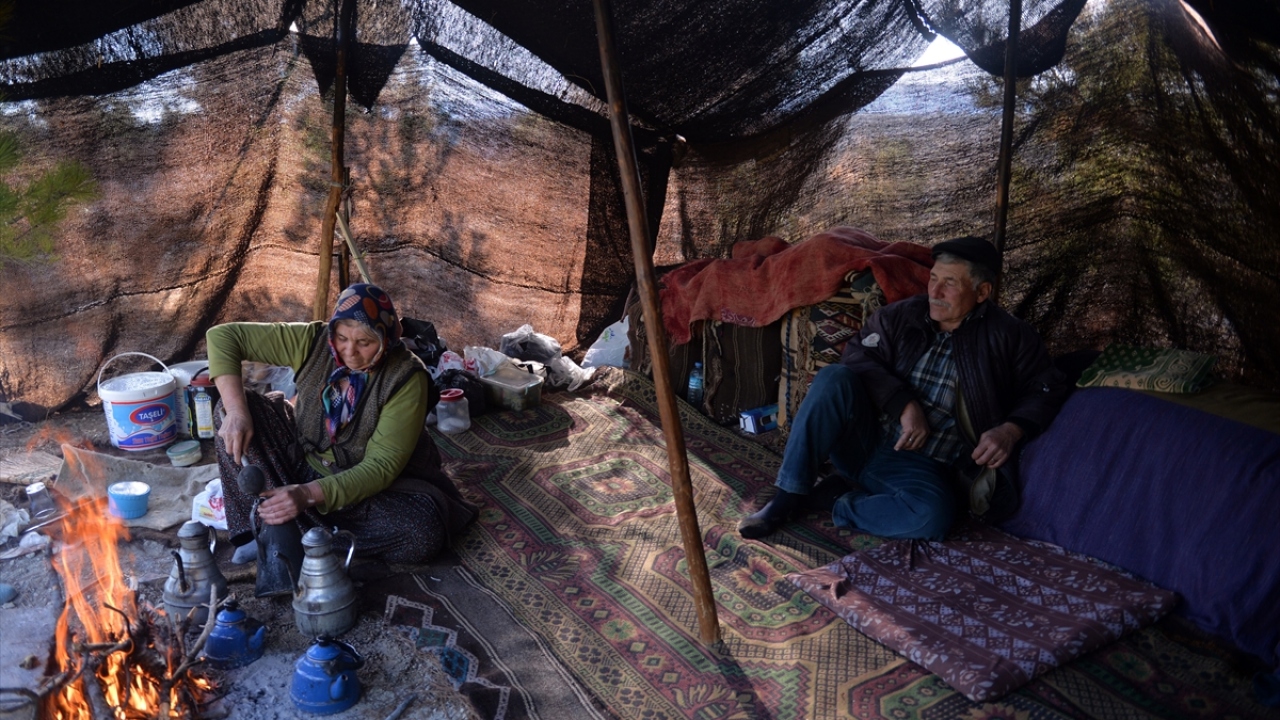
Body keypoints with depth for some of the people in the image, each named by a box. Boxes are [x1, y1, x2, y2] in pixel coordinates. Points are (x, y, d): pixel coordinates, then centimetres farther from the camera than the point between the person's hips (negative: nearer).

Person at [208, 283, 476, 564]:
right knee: (233, 404, -16)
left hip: (370, 486, -3)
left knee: (422, 532, -34)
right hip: (303, 462, 3)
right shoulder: (312, 341, -15)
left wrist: (309, 494, -40)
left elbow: (381, 466, -26)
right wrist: (236, 411, -27)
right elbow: (222, 336, -13)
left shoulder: (406, 379, -23)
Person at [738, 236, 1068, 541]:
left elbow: (1047, 389, 4)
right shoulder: (899, 316, 6)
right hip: (862, 440, 2)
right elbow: (857, 357, -4)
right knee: (834, 378, -28)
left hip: (921, 465, -2)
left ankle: (831, 507, -14)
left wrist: (1011, 430, -16)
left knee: (931, 516, -37)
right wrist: (904, 405, -18)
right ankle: (789, 497, -21)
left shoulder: (1009, 337, 3)